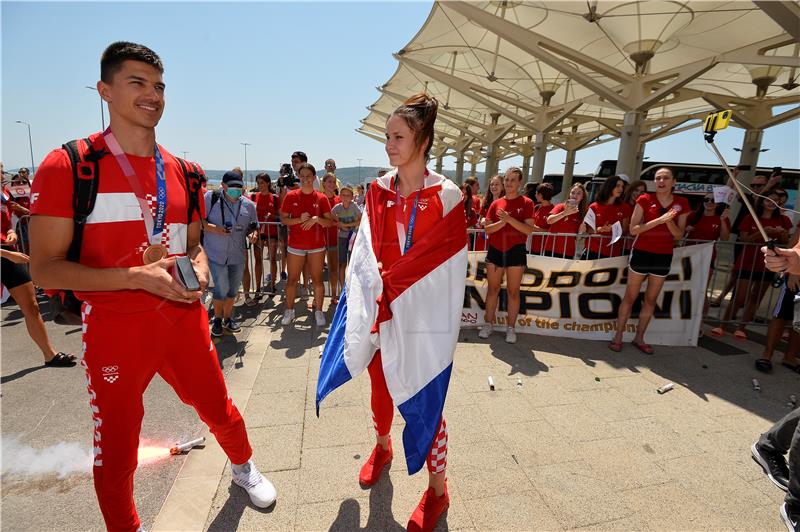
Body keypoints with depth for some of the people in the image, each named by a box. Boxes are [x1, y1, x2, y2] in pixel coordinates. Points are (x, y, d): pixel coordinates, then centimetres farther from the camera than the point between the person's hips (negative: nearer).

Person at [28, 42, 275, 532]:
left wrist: (198, 266, -5)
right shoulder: (67, 166, -8)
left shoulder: (182, 173, 7)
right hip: (116, 329, -3)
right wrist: (137, 276, -23)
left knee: (220, 411, 19)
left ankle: (244, 468, 49)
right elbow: (45, 268, -10)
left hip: (184, 320, 4)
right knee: (116, 455, 12)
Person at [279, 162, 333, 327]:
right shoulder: (291, 196, 1)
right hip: (296, 245, 1)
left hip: (316, 245, 0)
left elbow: (330, 222, 0)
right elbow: (283, 219, 1)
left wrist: (316, 219, -18)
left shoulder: (321, 198, 0)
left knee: (317, 279, 4)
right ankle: (289, 310, 22)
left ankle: (318, 311, 17)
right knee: (292, 279, 7)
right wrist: (299, 219, -15)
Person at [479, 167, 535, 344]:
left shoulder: (526, 203, -1)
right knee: (493, 288, 9)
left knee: (513, 291, 4)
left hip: (516, 250, -2)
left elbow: (529, 229, -11)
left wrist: (510, 219, -21)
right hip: (495, 250, 3)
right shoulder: (496, 203, 7)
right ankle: (488, 324, 21)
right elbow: (487, 228, 1)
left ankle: (510, 327, 16)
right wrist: (502, 222, -16)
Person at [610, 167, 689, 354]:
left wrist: (669, 221, -16)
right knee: (630, 296, 1)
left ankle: (639, 338, 21)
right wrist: (659, 220, -20)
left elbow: (679, 235, 3)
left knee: (651, 299, 10)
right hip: (641, 253, -3)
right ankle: (618, 337, 8)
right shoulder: (645, 200, -4)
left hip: (664, 256, 3)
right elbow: (633, 229, -10)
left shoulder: (681, 203, 4)